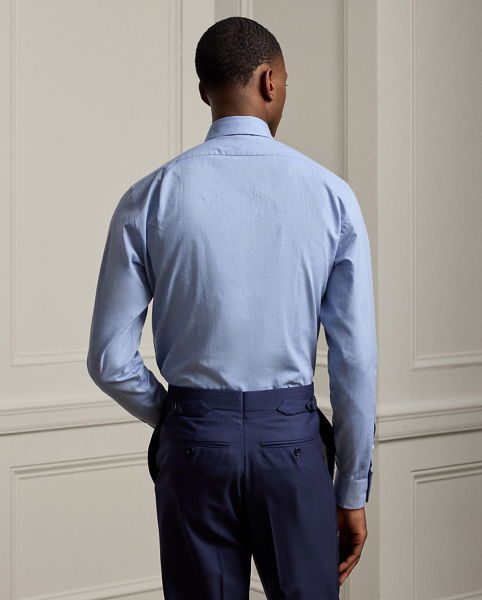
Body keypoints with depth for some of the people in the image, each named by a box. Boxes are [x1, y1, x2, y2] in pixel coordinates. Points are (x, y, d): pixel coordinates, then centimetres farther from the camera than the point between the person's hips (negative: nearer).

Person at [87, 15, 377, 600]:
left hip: (193, 441, 1)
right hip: (293, 441, 0)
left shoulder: (149, 199, -3)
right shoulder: (330, 195, -3)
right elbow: (356, 361, -4)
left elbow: (110, 360, -4)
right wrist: (353, 492, 4)